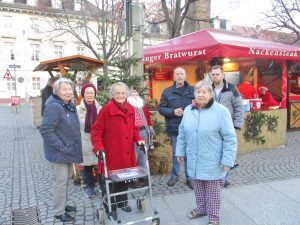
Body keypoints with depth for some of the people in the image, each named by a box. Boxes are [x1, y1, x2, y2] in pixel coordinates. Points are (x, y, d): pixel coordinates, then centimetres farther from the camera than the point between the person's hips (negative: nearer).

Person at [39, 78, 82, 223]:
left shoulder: (71, 105, 7)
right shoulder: (53, 107, -21)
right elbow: (45, 130, -25)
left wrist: (71, 146, 12)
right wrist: (61, 147, -23)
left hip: (69, 150, 9)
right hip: (59, 152, -9)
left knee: (66, 179, 21)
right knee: (60, 181, 3)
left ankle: (63, 205, 38)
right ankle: (59, 212, 20)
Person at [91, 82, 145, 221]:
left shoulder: (130, 109, 6)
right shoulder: (106, 109, -13)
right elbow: (96, 131, -12)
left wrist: (138, 139, 1)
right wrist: (98, 147, -23)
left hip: (126, 153, 6)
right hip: (110, 153, -6)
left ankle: (122, 202, 38)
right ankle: (110, 208, 22)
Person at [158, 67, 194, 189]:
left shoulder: (193, 90, 3)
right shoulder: (167, 91, 3)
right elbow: (161, 108, 1)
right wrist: (173, 111, -14)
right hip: (175, 129, 0)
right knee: (175, 153, 14)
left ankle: (190, 177, 24)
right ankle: (175, 175, 31)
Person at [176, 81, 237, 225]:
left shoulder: (221, 111, -14)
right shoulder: (188, 110, 3)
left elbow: (229, 138, -13)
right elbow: (182, 133, 11)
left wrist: (227, 160, -15)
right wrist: (180, 151, 11)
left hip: (212, 162, -4)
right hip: (194, 160, 5)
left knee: (212, 190, 9)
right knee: (198, 187, 20)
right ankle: (201, 209, 42)